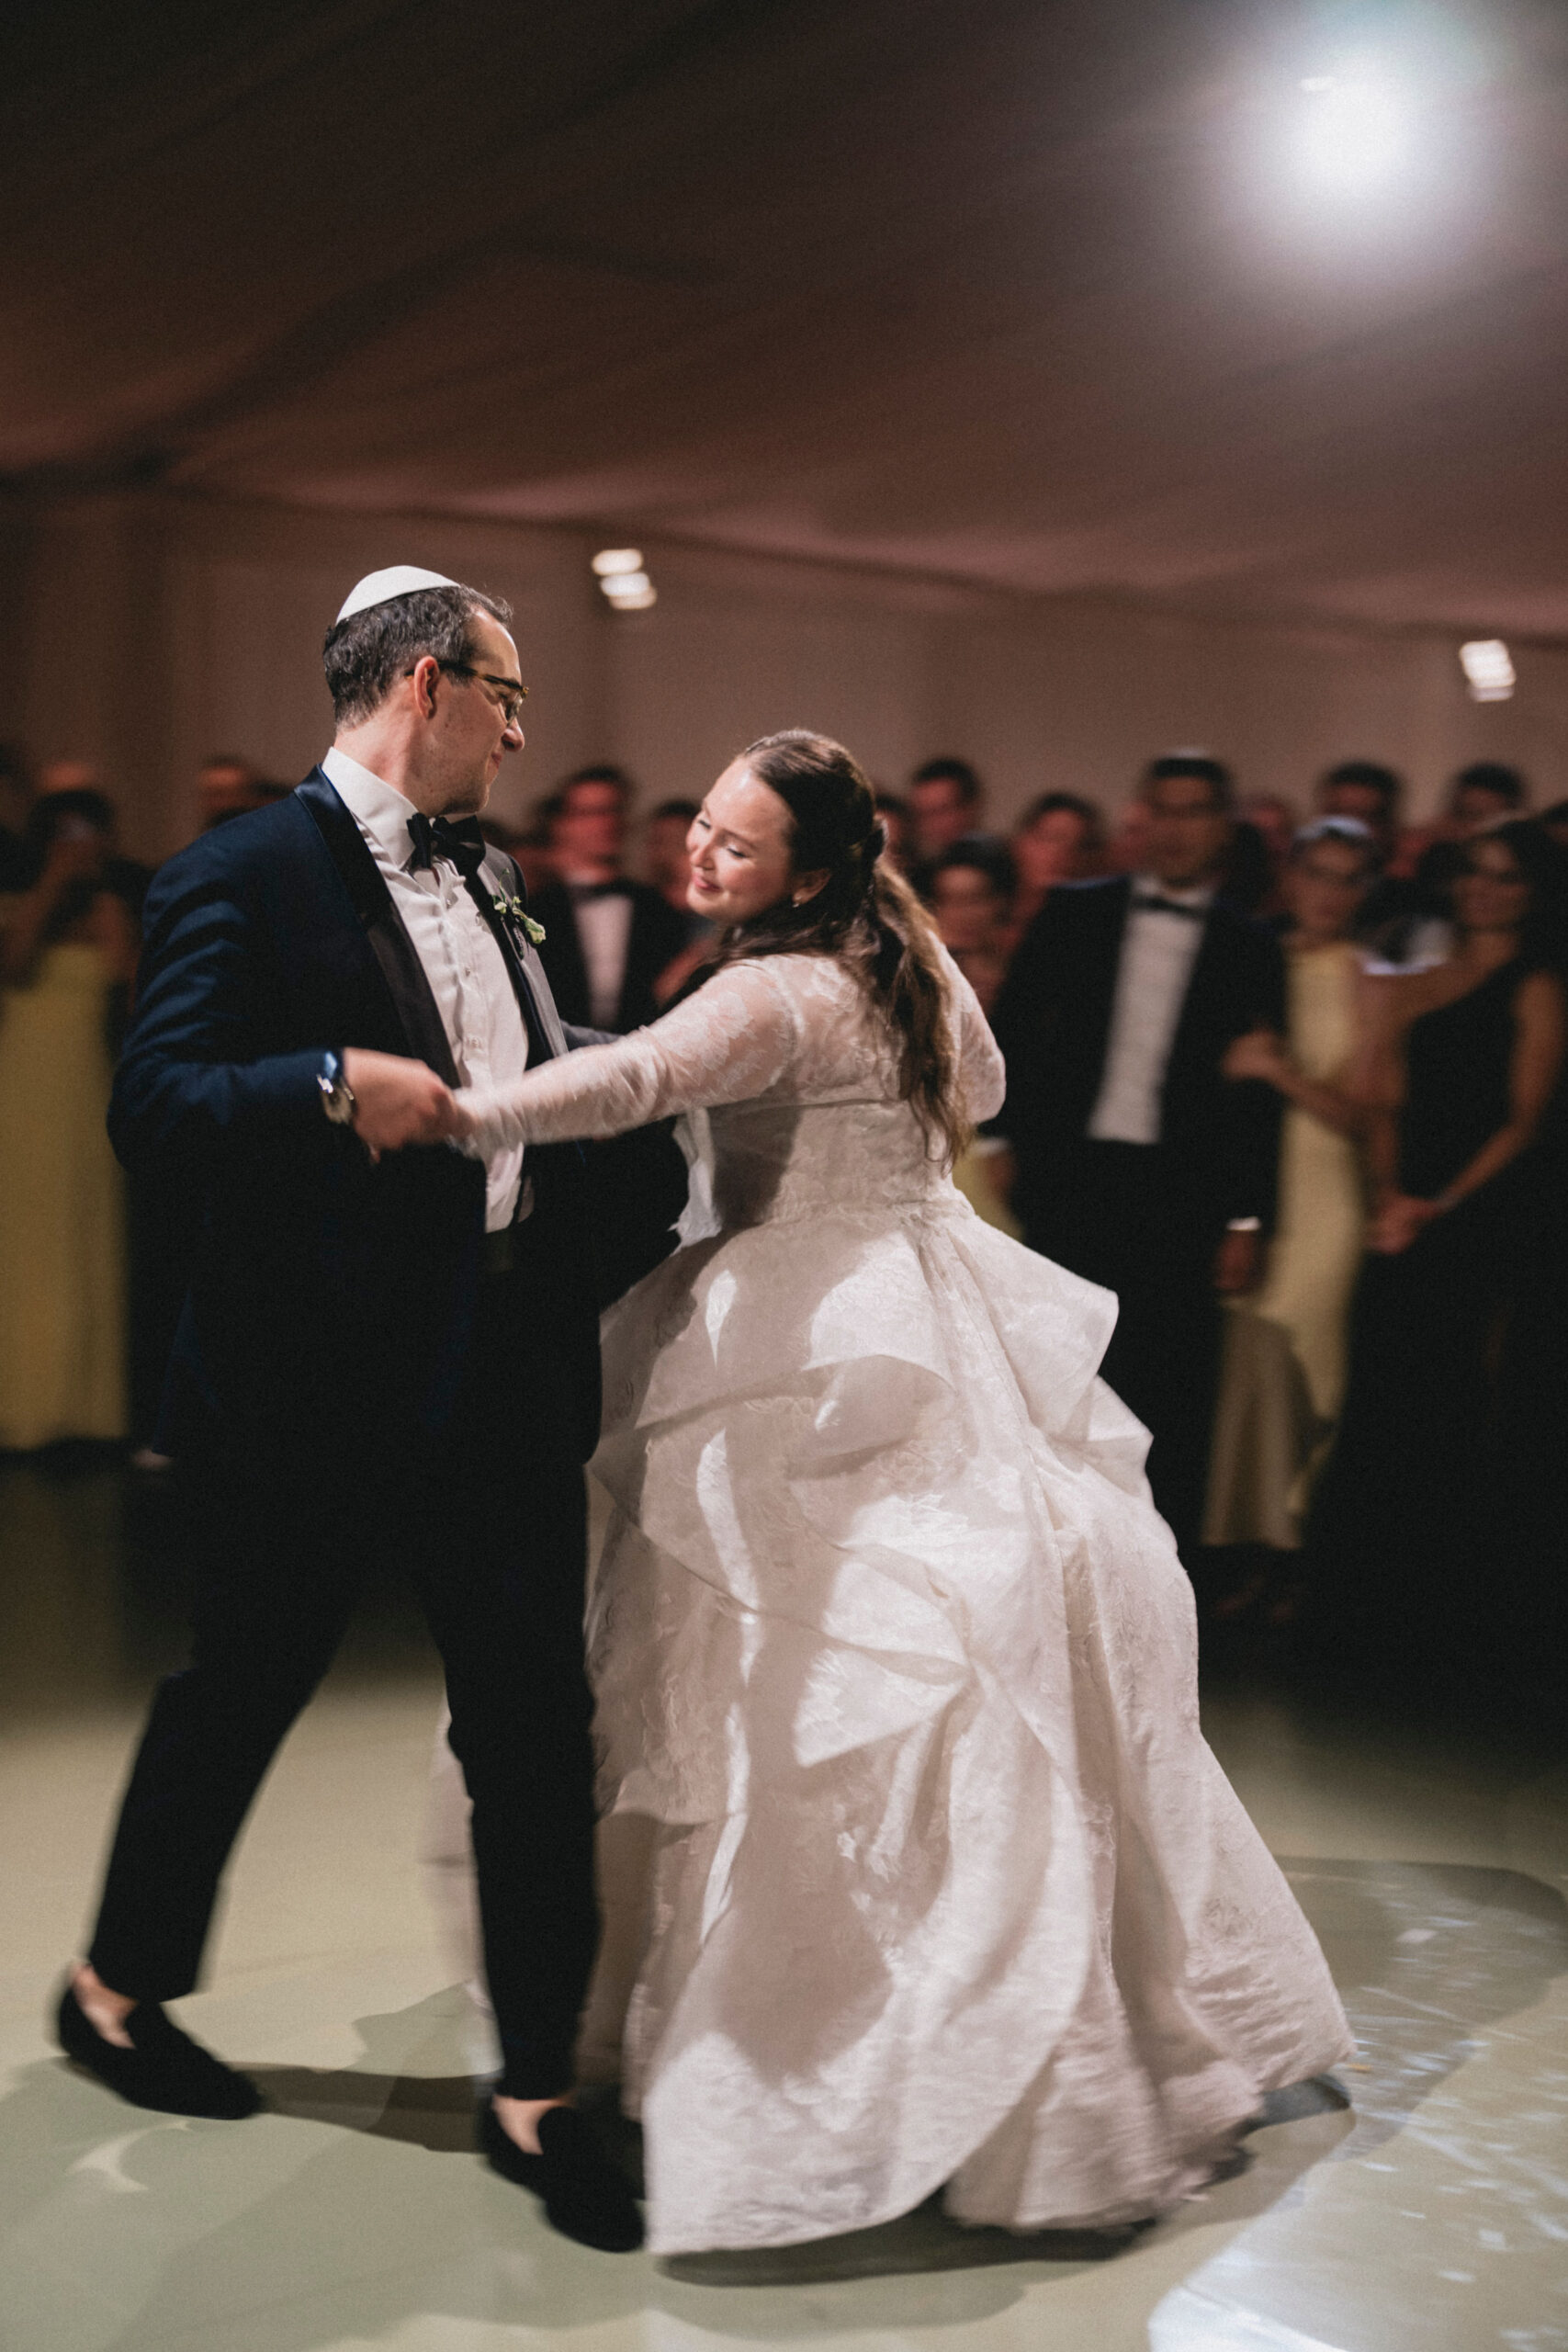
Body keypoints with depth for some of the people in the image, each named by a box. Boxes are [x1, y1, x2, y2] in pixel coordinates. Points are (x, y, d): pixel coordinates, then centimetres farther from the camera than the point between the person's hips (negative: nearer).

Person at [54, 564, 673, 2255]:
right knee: (240, 1692, 13)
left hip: (504, 1373, 6)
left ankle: (535, 2094, 19)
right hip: (310, 1377, -6)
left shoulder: (488, 878, 13)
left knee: (536, 1729, 5)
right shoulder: (248, 875, -12)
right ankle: (117, 1989, 39)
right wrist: (333, 1081, -32)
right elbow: (151, 1110, -21)